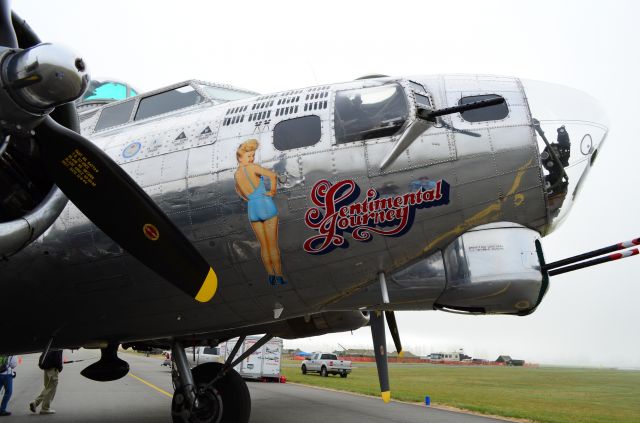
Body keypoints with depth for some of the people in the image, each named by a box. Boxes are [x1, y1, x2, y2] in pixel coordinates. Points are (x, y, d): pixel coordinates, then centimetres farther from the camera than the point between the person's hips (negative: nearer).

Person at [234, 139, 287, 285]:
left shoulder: (236, 175, 10)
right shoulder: (252, 167, -10)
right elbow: (272, 175, -23)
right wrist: (273, 191, -9)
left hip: (252, 209, 5)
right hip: (267, 206, -5)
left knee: (264, 246, 13)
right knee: (273, 245, 3)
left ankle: (271, 275, 15)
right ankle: (279, 276, 6)